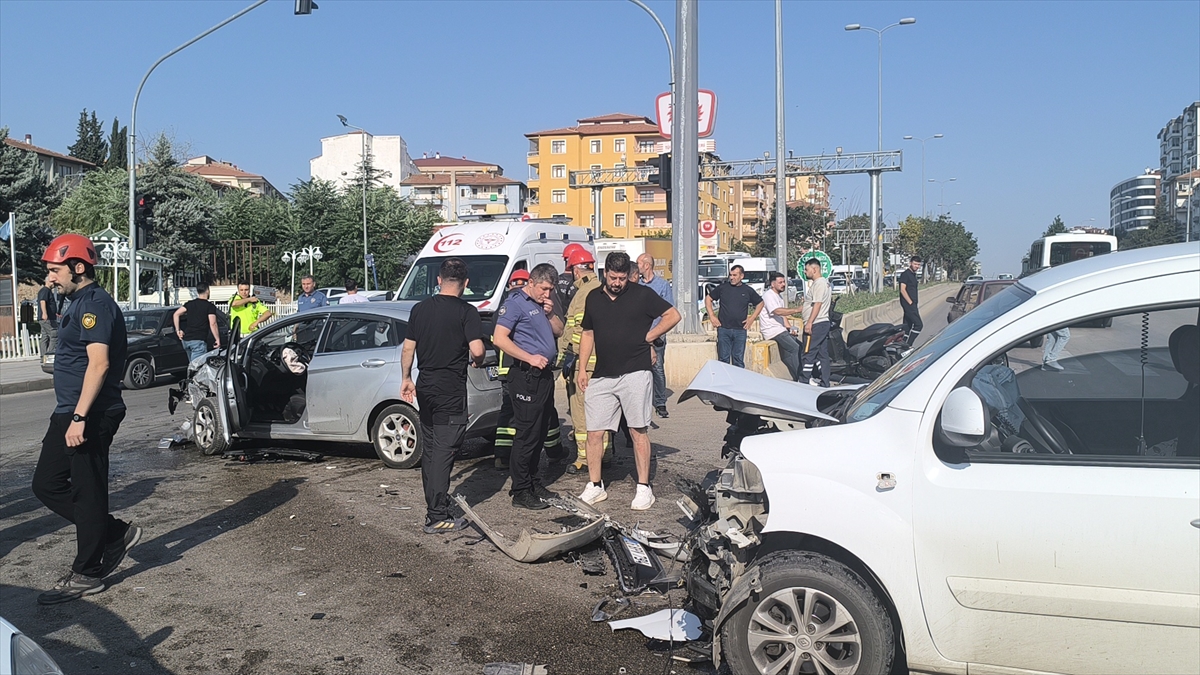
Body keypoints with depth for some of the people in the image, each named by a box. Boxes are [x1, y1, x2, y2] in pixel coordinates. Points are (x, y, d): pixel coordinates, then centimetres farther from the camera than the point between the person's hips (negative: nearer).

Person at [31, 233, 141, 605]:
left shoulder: (95, 304, -15)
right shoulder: (80, 303, 17)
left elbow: (99, 363, -24)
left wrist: (79, 417, -27)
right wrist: (70, 416, 23)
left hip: (90, 417, -11)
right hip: (70, 414, 11)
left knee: (87, 492, -1)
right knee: (46, 484, 13)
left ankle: (86, 574, 9)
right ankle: (116, 533, 20)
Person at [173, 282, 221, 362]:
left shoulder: (190, 304, 13)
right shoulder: (210, 306, -4)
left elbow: (176, 314, 9)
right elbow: (212, 324, -12)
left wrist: (178, 330, 14)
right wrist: (217, 339, -6)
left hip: (186, 340, 7)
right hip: (199, 341, -7)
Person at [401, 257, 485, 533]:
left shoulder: (420, 309, 6)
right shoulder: (466, 311, -11)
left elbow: (408, 348, 9)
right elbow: (477, 350, -19)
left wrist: (406, 379, 20)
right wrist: (477, 362, 3)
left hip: (425, 388, 6)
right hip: (451, 390, -6)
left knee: (430, 449, 17)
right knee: (444, 451, -3)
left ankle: (434, 503, 27)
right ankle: (437, 517, -3)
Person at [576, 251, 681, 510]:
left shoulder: (642, 294, -1)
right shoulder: (593, 298, 12)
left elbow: (673, 315, 2)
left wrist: (647, 337, -3)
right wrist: (582, 368, 11)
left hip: (635, 374, -4)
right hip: (601, 376, 4)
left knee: (639, 431, 1)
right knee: (594, 433, 2)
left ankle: (644, 488, 8)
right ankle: (595, 486, 15)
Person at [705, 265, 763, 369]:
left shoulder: (748, 290, 6)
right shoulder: (723, 287, 3)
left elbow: (760, 303, 18)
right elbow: (708, 298, 12)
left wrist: (752, 318, 7)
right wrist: (712, 316, 3)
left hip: (740, 330, 1)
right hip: (723, 329, -1)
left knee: (739, 360, 6)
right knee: (723, 359, 3)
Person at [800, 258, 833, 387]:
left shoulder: (818, 283, -14)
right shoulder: (825, 282, 17)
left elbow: (817, 304, -21)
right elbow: (830, 298, 26)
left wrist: (809, 323, -23)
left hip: (815, 324, -11)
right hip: (824, 323, 11)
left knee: (809, 354, -7)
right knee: (823, 355, 10)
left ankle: (803, 381, -6)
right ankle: (824, 383, 12)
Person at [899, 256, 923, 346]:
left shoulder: (913, 274, 18)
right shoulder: (905, 274, -10)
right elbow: (902, 290, -17)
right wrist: (910, 303, -18)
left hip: (912, 304, 9)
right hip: (908, 304, -9)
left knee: (907, 326, 9)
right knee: (918, 324, -14)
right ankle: (908, 345, -12)